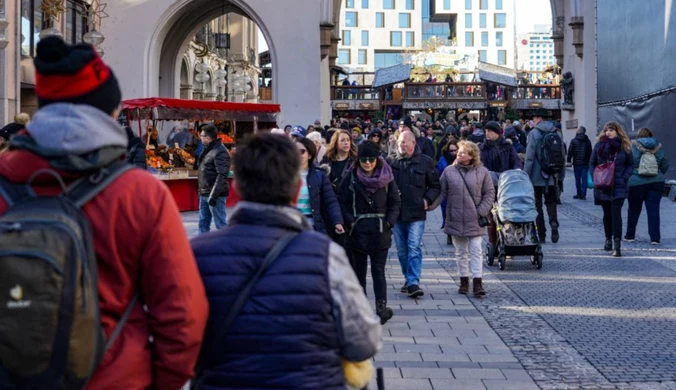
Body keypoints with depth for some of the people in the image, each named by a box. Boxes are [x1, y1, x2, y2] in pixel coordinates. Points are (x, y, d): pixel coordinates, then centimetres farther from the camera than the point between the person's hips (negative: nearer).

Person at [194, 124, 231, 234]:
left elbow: (221, 176, -23)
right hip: (204, 194, 10)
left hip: (215, 194, -10)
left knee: (220, 224, -5)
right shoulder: (207, 150, 14)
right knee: (203, 223, 13)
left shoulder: (220, 152, -16)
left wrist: (214, 195, -26)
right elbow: (197, 167, 27)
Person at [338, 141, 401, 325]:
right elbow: (342, 202, 0)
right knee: (358, 270, 7)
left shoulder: (386, 178, 2)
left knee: (378, 270, -6)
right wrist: (350, 222, -11)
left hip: (380, 231, -1)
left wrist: (389, 222, -7)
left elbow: (396, 202, 6)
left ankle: (382, 307, -11)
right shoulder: (351, 178, 1)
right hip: (357, 231, 1)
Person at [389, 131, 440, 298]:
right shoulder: (392, 163, 7)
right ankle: (409, 279, 24)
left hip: (416, 214, -4)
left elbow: (435, 186, 7)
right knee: (401, 250, 11)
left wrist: (427, 199, -8)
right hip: (397, 213, 4)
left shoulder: (425, 162, 0)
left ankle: (413, 283, -12)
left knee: (414, 248, -10)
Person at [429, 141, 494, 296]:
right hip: (455, 219, 2)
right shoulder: (449, 171, 2)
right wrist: (430, 205, -11)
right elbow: (442, 192, 3)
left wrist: (482, 211, -9)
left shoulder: (482, 172, -1)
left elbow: (489, 193, 2)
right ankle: (464, 280, 21)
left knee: (476, 251, -5)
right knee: (461, 252, 11)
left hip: (474, 220, -2)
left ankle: (477, 282, -5)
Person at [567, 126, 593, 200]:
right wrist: (589, 162, 15)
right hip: (585, 163, 2)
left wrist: (569, 160, 0)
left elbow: (570, 151, -6)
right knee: (584, 179, 2)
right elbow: (590, 152, 9)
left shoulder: (574, 141, -5)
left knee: (577, 179, 7)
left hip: (577, 163, -2)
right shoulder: (588, 141, 5)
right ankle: (583, 195, -2)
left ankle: (579, 194, 9)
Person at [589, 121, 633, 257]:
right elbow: (592, 163, 9)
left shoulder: (624, 147, 0)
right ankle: (608, 239, 30)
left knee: (616, 214, -11)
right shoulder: (599, 145, 4)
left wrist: (624, 178, -8)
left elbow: (630, 165, 7)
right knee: (607, 214, 14)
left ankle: (617, 246, -15)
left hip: (618, 186, -2)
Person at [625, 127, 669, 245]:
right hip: (656, 182, 2)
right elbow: (665, 166, 9)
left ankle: (629, 235, 20)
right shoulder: (658, 148, 6)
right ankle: (655, 238, -4)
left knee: (634, 210, 11)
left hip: (636, 182, -2)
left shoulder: (633, 147, -4)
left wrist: (628, 177, 6)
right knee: (654, 210, 1)